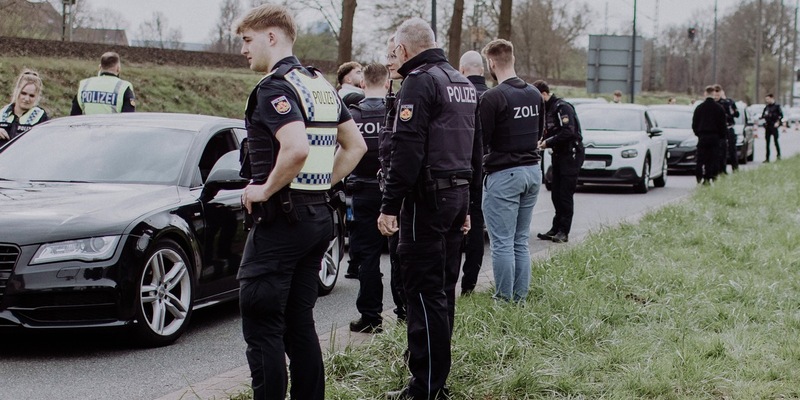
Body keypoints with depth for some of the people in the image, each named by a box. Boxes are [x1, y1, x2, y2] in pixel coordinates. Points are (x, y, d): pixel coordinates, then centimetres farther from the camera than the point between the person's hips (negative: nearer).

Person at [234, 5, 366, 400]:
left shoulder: (274, 87, -14)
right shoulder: (322, 85, 14)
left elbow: (297, 148, -30)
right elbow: (356, 146, 19)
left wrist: (265, 189, -17)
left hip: (281, 218, -9)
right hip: (320, 216, 9)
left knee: (262, 327, -4)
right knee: (300, 323, 14)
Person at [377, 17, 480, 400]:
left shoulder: (419, 81, -11)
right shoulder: (464, 84, 17)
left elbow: (407, 150, -19)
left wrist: (390, 205, -17)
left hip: (428, 196, -9)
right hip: (458, 195, 9)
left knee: (424, 291, -7)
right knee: (443, 289, 15)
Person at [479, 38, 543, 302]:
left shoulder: (492, 98, -16)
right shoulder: (535, 95, 8)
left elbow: (480, 141, -14)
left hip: (503, 174, -7)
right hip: (533, 170, 7)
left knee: (502, 243, -1)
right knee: (521, 242, 14)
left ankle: (504, 299, 3)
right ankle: (520, 298, 17)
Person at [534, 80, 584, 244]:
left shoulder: (562, 107, -16)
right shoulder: (548, 109, 12)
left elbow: (568, 132, -25)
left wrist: (548, 142, -18)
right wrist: (543, 141, -2)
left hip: (571, 155, -9)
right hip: (559, 155, 9)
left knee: (565, 195, -7)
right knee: (556, 194, 10)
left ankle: (563, 232, -4)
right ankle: (556, 229, 16)